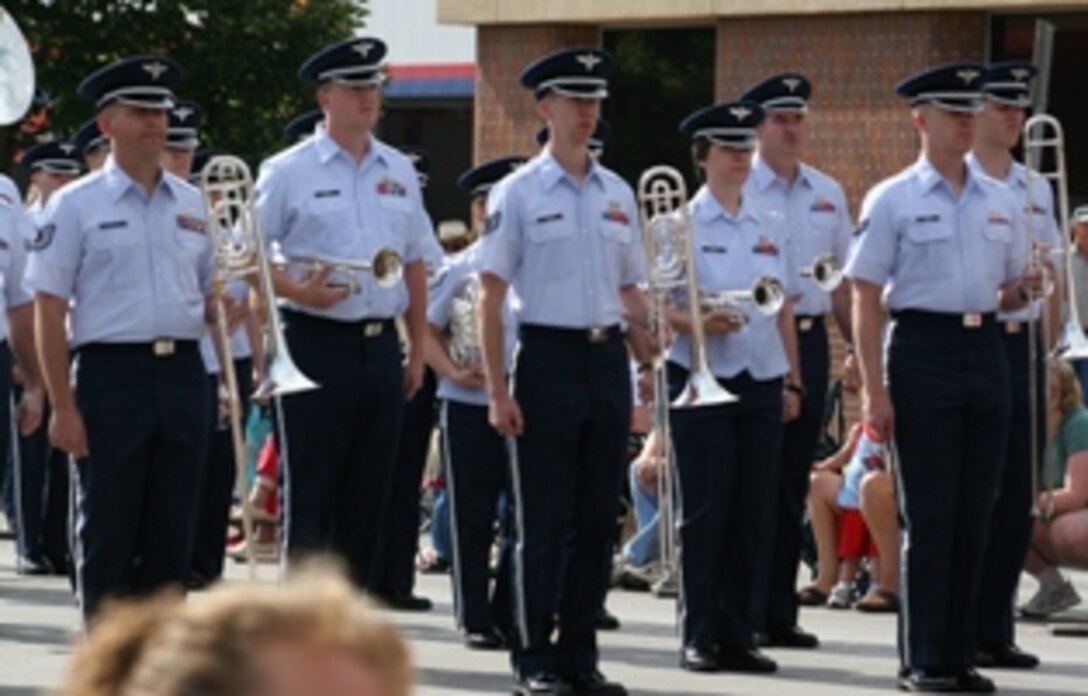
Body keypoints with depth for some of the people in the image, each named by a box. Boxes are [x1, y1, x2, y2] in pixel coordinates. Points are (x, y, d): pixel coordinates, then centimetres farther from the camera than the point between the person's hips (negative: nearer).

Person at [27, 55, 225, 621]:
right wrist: (63, 407, -11)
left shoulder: (190, 205, 13)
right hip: (111, 375, -5)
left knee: (170, 537, 8)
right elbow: (49, 312, -5)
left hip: (182, 371, 5)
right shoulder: (76, 206, -1)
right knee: (107, 538, -1)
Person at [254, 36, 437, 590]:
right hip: (317, 342, -5)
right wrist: (298, 291, -20)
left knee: (368, 495, 7)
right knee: (311, 497, -3)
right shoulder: (289, 172, -3)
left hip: (380, 344, 5)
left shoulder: (397, 172, 12)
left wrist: (418, 351, 13)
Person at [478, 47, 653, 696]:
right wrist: (498, 392, -11)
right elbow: (492, 298, -6)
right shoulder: (518, 194, -4)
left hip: (608, 360, 5)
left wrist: (649, 367, 4)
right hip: (549, 357, -5)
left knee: (598, 519, 7)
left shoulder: (618, 194, 11)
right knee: (545, 521, -1)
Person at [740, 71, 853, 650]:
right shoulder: (735, 192, -4)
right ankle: (748, 614, 0)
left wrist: (859, 348, 14)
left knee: (793, 484, 8)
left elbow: (842, 280, 18)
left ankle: (780, 613, 13)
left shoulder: (827, 195, 13)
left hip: (810, 340, 5)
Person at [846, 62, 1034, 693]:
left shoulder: (1001, 202, 13)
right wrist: (874, 391, -11)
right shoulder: (892, 201, -2)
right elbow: (866, 301, -4)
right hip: (925, 350, -5)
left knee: (975, 513, 6)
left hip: (985, 351, 5)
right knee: (930, 514, -3)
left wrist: (1020, 292, -6)